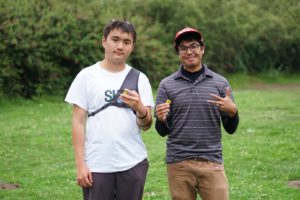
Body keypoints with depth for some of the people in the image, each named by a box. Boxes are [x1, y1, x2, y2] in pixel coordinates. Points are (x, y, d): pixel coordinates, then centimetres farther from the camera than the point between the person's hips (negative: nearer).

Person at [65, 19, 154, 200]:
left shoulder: (139, 79, 6)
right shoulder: (87, 76, 1)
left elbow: (146, 125, 1)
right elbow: (78, 122, 0)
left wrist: (140, 109, -21)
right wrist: (80, 164, -6)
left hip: (133, 163, 2)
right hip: (96, 165, -2)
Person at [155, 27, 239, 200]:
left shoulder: (220, 83, 5)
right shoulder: (167, 85, 5)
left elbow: (231, 129, 8)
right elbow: (163, 131, 6)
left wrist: (233, 112, -13)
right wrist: (161, 119, -16)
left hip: (212, 163, 0)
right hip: (178, 164, 0)